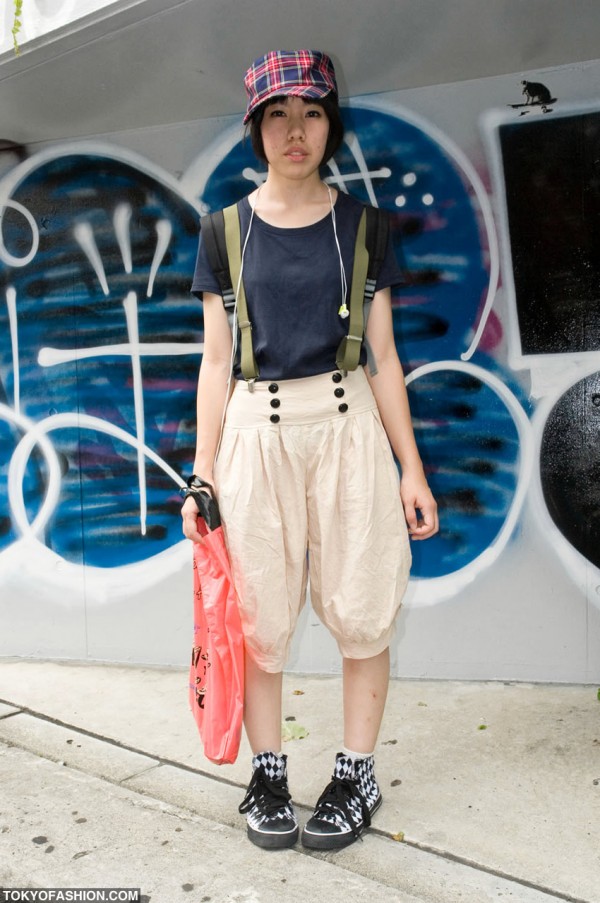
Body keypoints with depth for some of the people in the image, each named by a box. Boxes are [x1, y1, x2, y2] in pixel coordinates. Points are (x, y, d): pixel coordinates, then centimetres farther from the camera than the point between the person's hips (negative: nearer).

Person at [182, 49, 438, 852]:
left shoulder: (361, 226, 6)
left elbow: (383, 356, 6)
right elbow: (216, 362, 7)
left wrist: (412, 467, 1)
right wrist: (202, 474, 2)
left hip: (347, 425, 0)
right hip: (256, 432, 1)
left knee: (361, 613, 1)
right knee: (259, 615, 4)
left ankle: (356, 776, 19)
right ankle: (268, 776, 22)